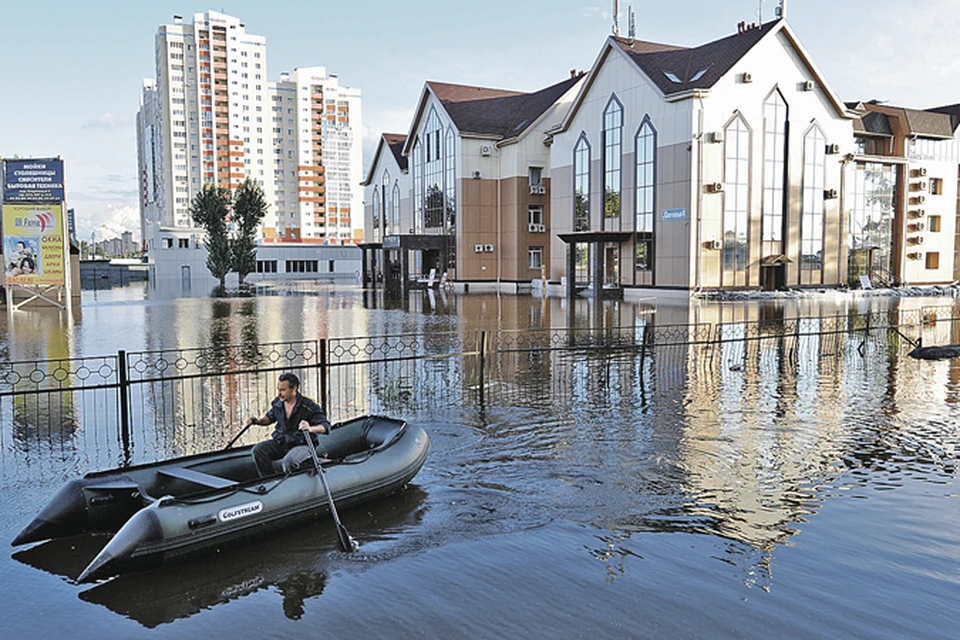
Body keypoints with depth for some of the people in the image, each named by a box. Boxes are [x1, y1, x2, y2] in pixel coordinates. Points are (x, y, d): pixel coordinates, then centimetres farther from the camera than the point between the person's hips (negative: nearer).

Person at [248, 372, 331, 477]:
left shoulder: (309, 406, -16)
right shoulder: (277, 403, 1)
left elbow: (326, 426, -19)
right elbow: (270, 417, 23)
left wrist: (310, 428, -40)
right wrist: (258, 421, 1)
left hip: (302, 445, -6)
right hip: (281, 443, 6)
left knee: (288, 461, -36)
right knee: (258, 450, -16)